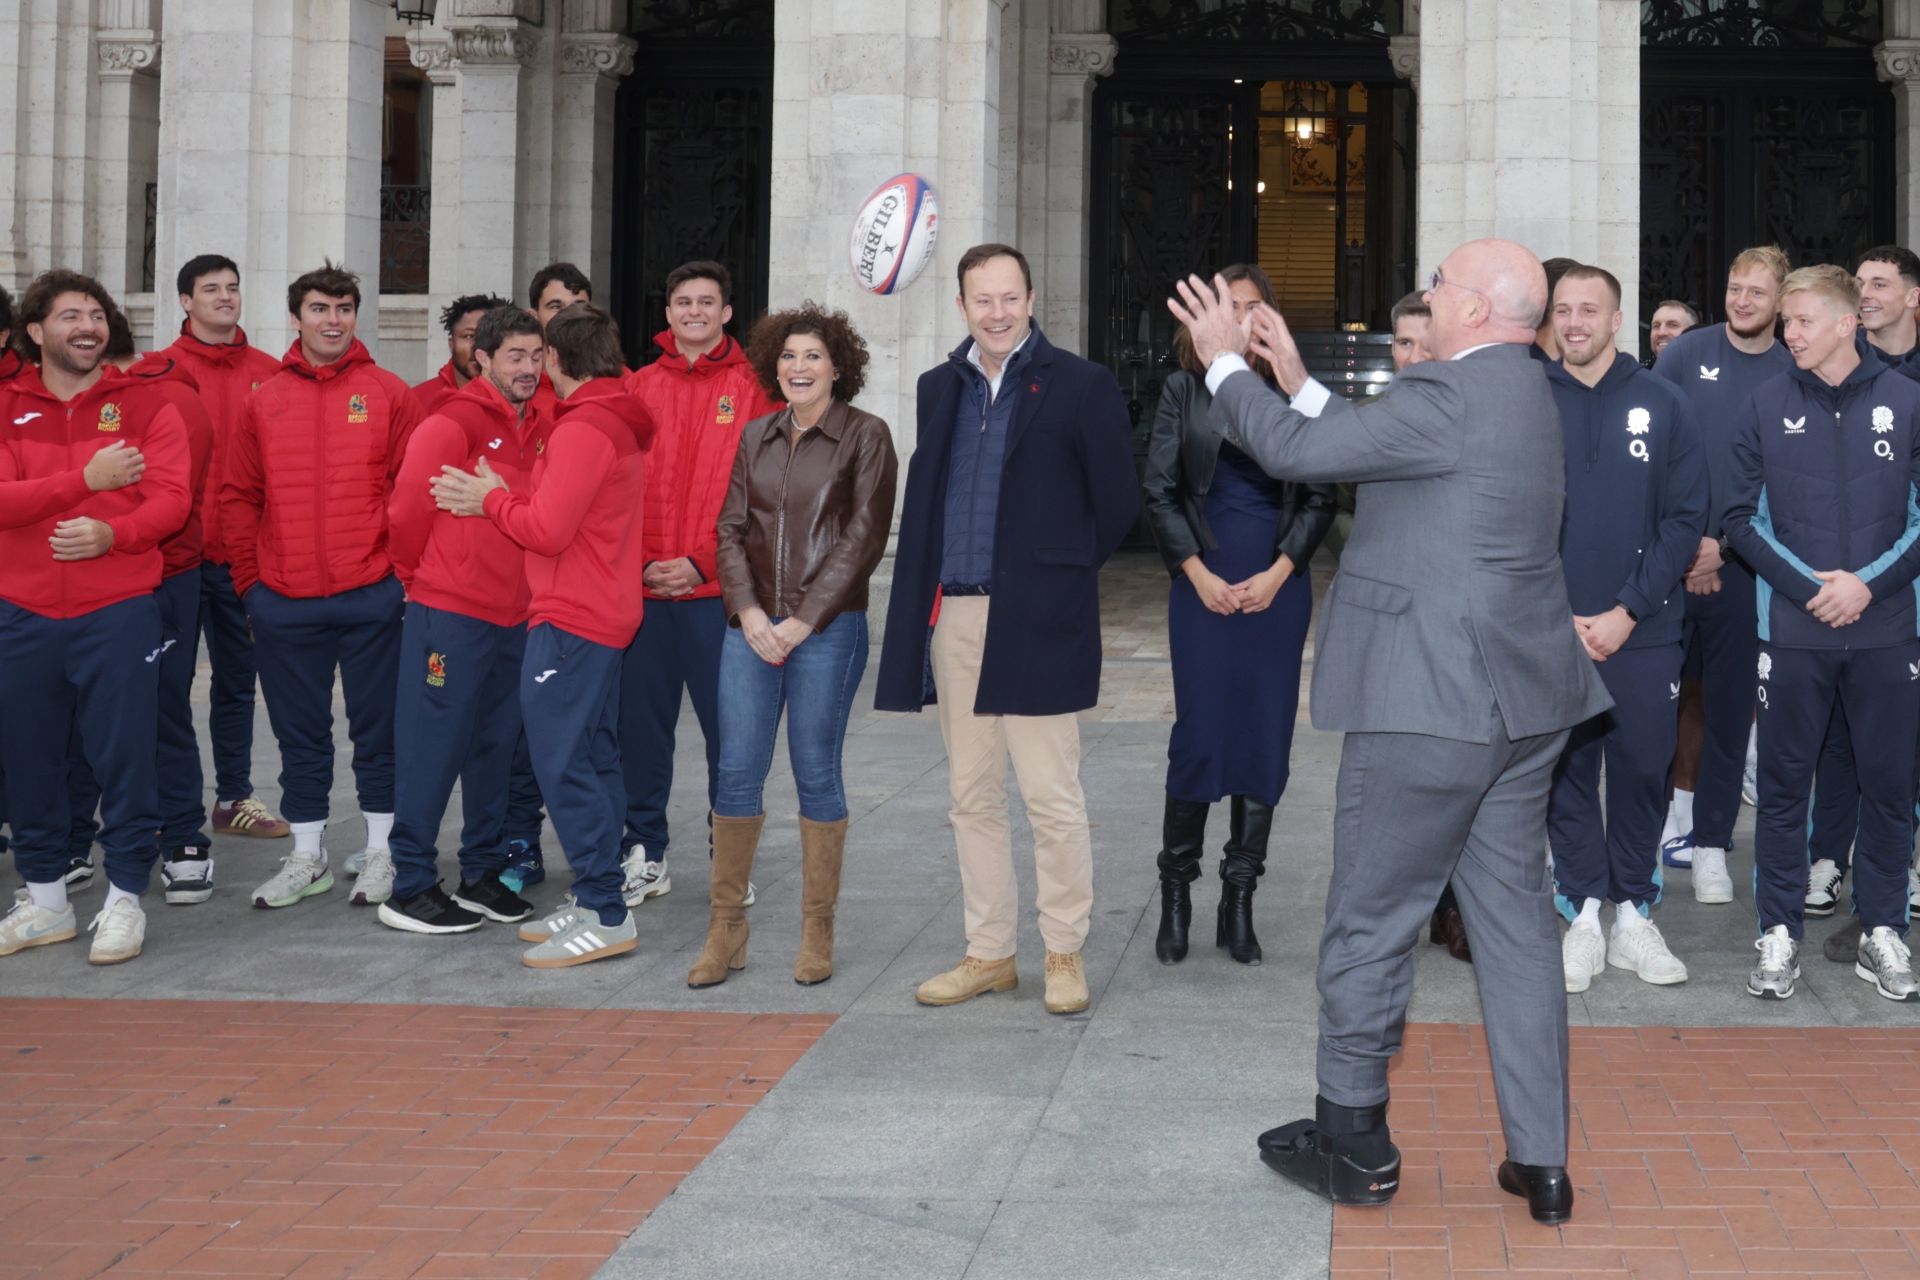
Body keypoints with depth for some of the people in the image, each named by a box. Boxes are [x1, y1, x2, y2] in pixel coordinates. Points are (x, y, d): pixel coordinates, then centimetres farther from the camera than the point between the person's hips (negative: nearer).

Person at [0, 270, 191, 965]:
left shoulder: (145, 408, 3)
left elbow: (171, 498, -7)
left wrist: (112, 532, -25)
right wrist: (87, 479, -18)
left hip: (119, 613, -2)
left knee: (124, 758, 0)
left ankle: (124, 900, 13)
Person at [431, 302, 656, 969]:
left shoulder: (581, 430, -16)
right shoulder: (622, 424, 15)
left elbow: (549, 530, -20)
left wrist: (492, 500, -5)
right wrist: (506, 497, 7)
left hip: (571, 622, -10)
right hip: (608, 614, 10)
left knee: (564, 763, -8)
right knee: (594, 759, 13)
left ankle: (606, 916, -6)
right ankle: (593, 901, 19)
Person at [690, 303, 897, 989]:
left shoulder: (866, 436, 0)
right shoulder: (755, 436, 13)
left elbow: (863, 538, -6)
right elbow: (731, 528, 10)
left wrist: (804, 621, -11)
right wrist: (748, 611, -6)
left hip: (828, 628, -3)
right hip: (751, 624, 4)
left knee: (817, 772, 2)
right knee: (737, 771, 1)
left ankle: (817, 932, 12)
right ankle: (726, 929, 10)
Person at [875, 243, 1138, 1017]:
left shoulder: (1081, 386, -3)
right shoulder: (938, 389, 13)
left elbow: (1117, 504, 1)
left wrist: (1058, 571, 7)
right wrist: (928, 591, 11)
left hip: (1036, 622, -5)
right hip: (952, 617, 5)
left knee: (1052, 796, -3)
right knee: (973, 798, 10)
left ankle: (1065, 955, 10)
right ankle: (988, 954, 19)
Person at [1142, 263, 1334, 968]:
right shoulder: (1185, 388, 4)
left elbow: (1320, 497, 6)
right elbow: (1159, 490, 2)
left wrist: (1277, 574, -5)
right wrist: (1199, 574, -6)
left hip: (1278, 585, 1)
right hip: (1204, 584, -1)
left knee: (1266, 737, 2)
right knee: (1199, 734, -4)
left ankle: (1239, 903, 10)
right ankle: (1175, 896, 8)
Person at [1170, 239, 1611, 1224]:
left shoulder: (1452, 396, -17)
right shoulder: (1521, 394, 13)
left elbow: (1294, 450, -16)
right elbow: (1365, 447, 19)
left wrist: (1225, 362, -1)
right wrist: (1298, 380, 21)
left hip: (1428, 704, -9)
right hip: (1521, 699, 9)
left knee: (1371, 922, 5)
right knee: (1515, 919, 12)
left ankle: (1353, 1143, 18)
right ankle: (1541, 1161, 16)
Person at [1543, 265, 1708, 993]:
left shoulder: (1662, 405, 1)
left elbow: (1686, 517, -1)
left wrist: (1628, 611, -9)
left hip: (1643, 631, 0)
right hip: (1551, 633, 0)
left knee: (1643, 770, 6)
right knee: (1567, 773, 5)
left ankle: (1634, 914, 19)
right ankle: (1584, 915, 14)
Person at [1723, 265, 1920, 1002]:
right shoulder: (1768, 404, 3)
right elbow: (1742, 517, 2)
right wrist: (1810, 585, -9)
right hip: (1793, 631, 0)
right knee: (1784, 783, 5)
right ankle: (1780, 934, 14)